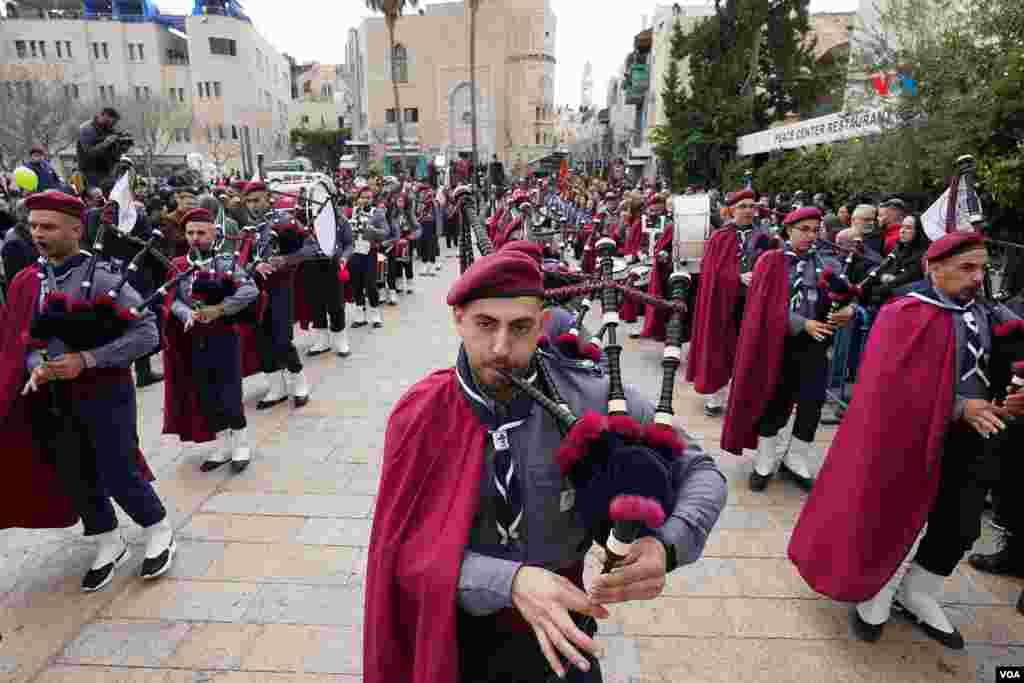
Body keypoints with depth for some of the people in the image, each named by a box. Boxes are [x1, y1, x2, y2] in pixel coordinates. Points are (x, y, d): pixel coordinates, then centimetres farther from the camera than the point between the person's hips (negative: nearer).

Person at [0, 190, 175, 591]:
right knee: (73, 477, 15)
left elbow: (146, 333, -19)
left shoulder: (102, 278, -15)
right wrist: (37, 366, -12)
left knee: (118, 475, 0)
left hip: (104, 394, -6)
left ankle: (159, 531, 26)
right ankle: (109, 546, 34)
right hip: (53, 399, 6)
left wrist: (86, 359, -23)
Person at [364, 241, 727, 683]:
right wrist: (511, 581, -34)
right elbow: (412, 548, -19)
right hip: (457, 631, 1)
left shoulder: (593, 398, -20)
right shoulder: (421, 416, -18)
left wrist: (667, 545, -30)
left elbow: (701, 473, -11)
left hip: (558, 624, 0)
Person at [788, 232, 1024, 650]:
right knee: (895, 517, 8)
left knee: (961, 529, 15)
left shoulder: (989, 315, 6)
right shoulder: (908, 315, -15)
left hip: (971, 440, 7)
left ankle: (917, 595, 39)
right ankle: (873, 596, 32)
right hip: (913, 436, -6)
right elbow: (897, 385, -20)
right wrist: (958, 408, -23)